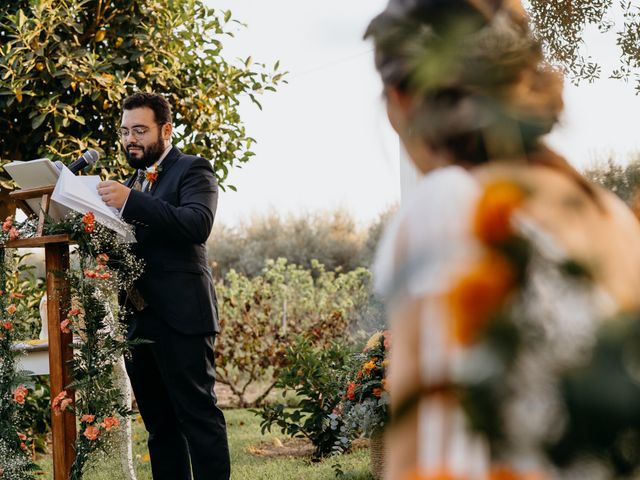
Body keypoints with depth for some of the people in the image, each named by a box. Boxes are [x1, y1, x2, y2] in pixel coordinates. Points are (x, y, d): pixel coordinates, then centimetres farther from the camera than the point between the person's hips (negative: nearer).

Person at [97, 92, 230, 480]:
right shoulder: (135, 181, 21)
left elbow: (198, 224, -21)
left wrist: (130, 202, -27)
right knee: (159, 422, 11)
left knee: (198, 414, -8)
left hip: (180, 316, -8)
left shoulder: (193, 170, -2)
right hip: (139, 318, 8)